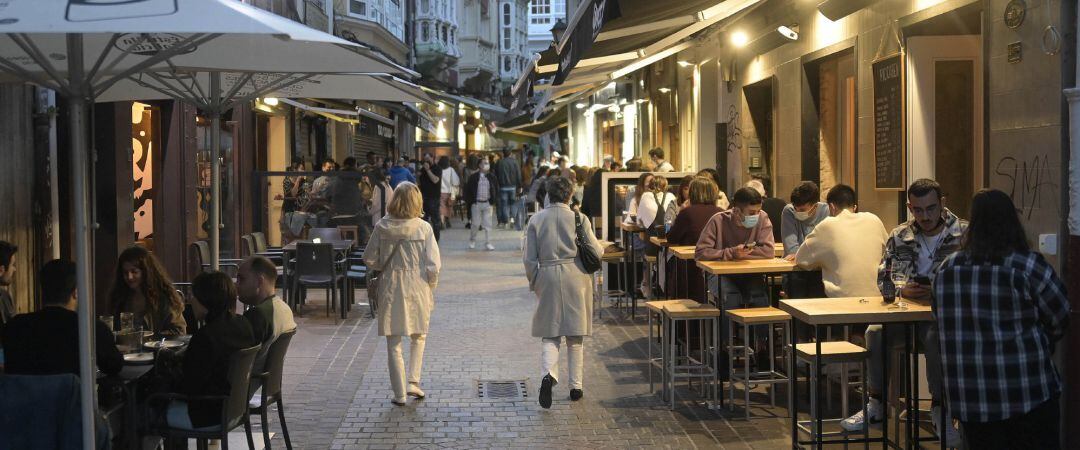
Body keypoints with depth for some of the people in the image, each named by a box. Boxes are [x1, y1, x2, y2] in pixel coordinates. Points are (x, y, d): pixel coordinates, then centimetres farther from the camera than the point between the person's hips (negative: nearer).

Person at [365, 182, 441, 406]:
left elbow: (370, 259, 0)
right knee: (418, 337, 22)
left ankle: (400, 393, 10)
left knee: (394, 344, 9)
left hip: (391, 288, 0)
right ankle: (413, 381, 12)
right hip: (418, 288, 0)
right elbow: (433, 265, -11)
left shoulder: (382, 227, -6)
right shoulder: (423, 228, -11)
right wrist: (431, 287, 5)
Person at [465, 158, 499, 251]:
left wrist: (494, 200, 4)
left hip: (487, 204, 2)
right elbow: (468, 190, 1)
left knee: (488, 224, 1)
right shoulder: (474, 177, -4)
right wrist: (468, 202, -2)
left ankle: (488, 243, 7)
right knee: (476, 224, 2)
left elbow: (496, 190, 12)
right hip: (476, 203, -2)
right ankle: (472, 240, 24)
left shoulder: (492, 178, 3)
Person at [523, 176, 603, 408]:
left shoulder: (536, 220, -2)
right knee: (575, 336, 11)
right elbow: (597, 251, -3)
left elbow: (529, 259, -1)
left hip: (548, 278, 0)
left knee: (550, 334, 6)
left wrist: (534, 283, 12)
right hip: (576, 278, 0)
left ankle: (548, 373, -20)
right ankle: (575, 386, 17)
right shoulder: (579, 218, -5)